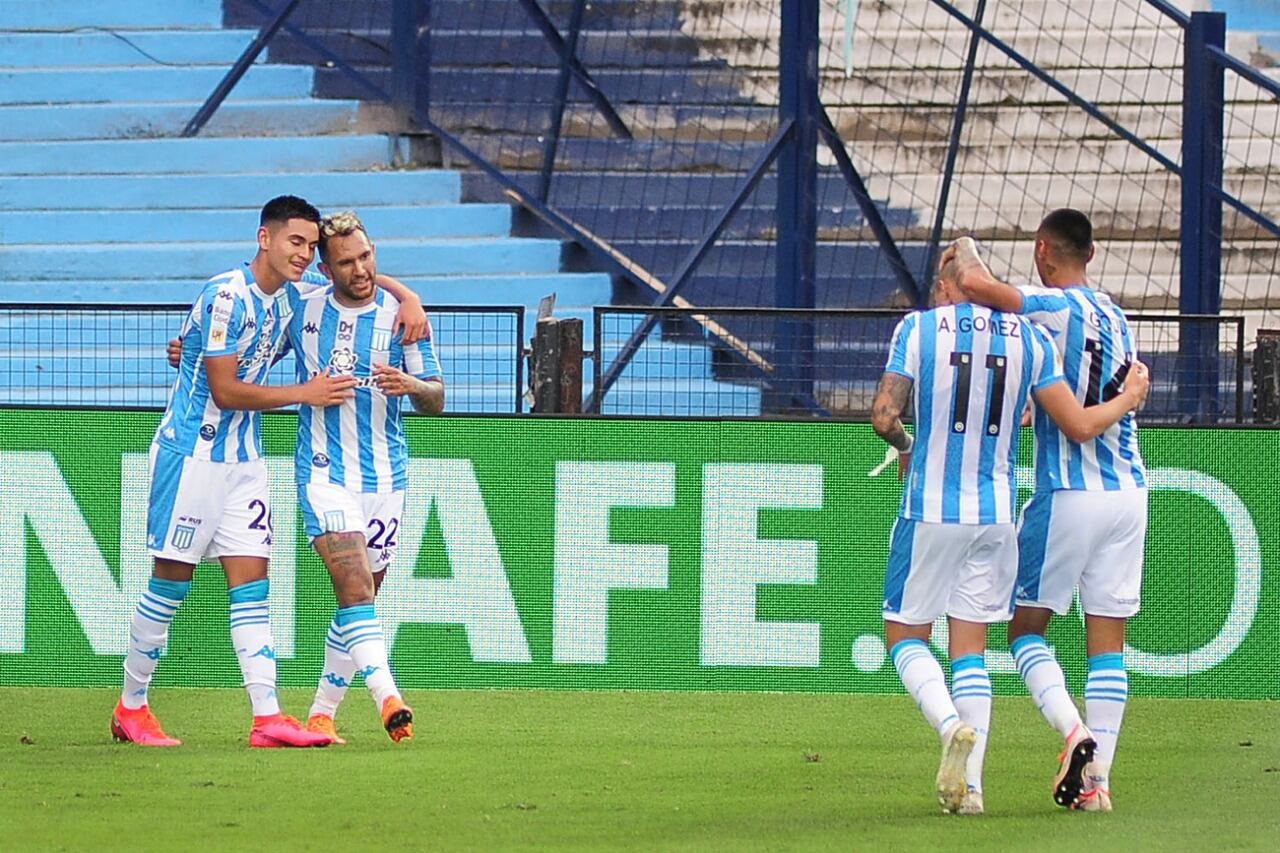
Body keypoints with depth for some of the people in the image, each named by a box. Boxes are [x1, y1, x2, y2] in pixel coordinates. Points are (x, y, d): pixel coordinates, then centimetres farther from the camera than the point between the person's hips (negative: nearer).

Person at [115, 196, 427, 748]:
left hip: (244, 458, 7)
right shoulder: (228, 295, -18)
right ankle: (130, 707, 12)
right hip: (192, 451, -7)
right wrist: (305, 393, -16)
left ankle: (267, 718, -8)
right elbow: (225, 391, -19)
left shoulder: (289, 297, 6)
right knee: (170, 579, 0)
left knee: (251, 580, -1)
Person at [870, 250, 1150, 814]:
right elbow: (1079, 426, -2)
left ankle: (952, 725, -20)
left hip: (930, 512, -3)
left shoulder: (919, 327, -4)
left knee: (905, 635, 8)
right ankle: (970, 783, 0)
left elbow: (883, 416, -12)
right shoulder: (1030, 338, 2)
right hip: (996, 513, 3)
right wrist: (1130, 398, 17)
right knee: (970, 646, 9)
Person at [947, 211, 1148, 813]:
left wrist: (967, 263, -3)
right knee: (1107, 640, 6)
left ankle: (1074, 730, -16)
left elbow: (975, 286, -25)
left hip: (1069, 493, -6)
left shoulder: (1056, 307, -11)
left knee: (1025, 626, 6)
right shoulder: (1114, 315, 13)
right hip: (1129, 491, 6)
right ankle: (1098, 776, 1)